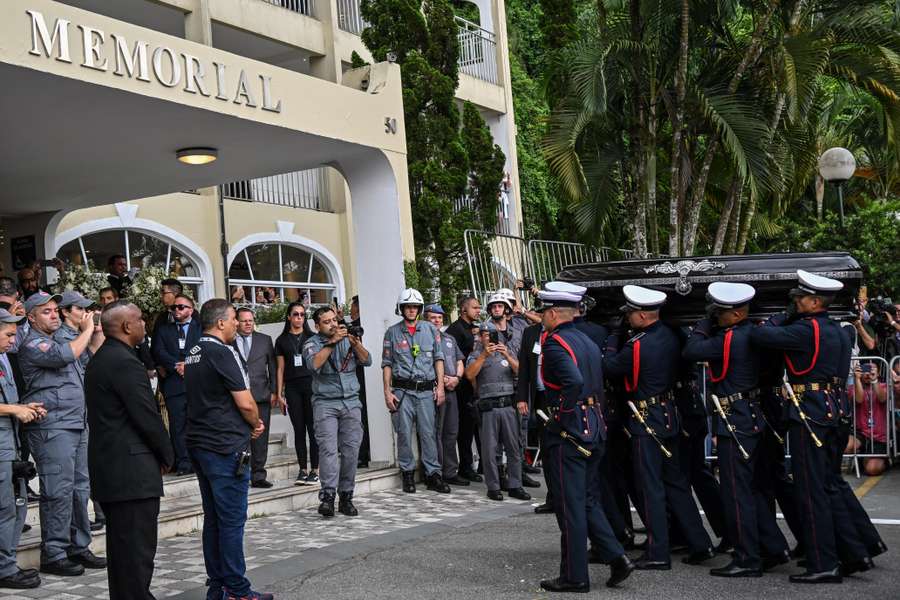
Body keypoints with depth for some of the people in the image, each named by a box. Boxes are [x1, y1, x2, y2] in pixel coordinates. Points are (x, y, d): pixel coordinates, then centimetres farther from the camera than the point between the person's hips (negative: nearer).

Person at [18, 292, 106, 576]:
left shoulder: (58, 340, 22)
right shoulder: (32, 344, -7)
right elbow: (65, 355, -23)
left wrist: (92, 330, 14)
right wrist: (87, 330, -12)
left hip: (77, 424, 9)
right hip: (52, 427, -9)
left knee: (79, 489, 11)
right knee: (58, 491, -8)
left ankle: (78, 547, 19)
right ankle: (53, 555, -2)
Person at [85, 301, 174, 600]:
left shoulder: (98, 361, 15)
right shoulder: (126, 362, -16)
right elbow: (147, 416, -18)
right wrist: (167, 455, -2)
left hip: (107, 469, 10)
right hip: (133, 472, -10)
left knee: (121, 547, 16)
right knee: (137, 549, -5)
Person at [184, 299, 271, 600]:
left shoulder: (193, 354, 13)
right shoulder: (223, 352, -15)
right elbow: (246, 403, -18)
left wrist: (250, 423, 10)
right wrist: (257, 424, 3)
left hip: (200, 445, 9)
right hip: (226, 447, -9)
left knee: (213, 519, 13)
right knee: (232, 520, -3)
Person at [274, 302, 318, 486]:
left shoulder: (312, 337, 8)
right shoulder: (282, 340, 11)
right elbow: (280, 369, 11)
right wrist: (279, 393, 5)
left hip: (311, 385, -1)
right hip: (292, 388, 1)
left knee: (313, 429, -5)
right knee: (299, 430, 3)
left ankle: (315, 470, -1)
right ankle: (302, 470, 8)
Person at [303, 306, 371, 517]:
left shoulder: (348, 338, 13)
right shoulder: (312, 343, 4)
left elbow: (367, 361, 4)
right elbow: (314, 364, -16)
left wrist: (355, 343, -12)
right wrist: (332, 341, -16)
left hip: (351, 402, 3)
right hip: (325, 403, -3)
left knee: (351, 450, -1)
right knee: (328, 449, -14)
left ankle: (346, 496, 5)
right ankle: (327, 496, -17)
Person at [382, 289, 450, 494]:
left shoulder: (430, 329, 10)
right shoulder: (392, 332, 7)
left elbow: (438, 359, 10)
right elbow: (387, 364, 7)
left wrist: (440, 386, 2)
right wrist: (387, 392, 0)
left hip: (426, 390, 1)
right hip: (402, 390, -1)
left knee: (428, 433, -1)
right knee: (404, 433, 0)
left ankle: (433, 474, 4)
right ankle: (407, 473, 11)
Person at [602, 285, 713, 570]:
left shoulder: (637, 345, -21)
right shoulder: (669, 336, 2)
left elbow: (609, 367, -8)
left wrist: (614, 337, 4)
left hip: (647, 421, -8)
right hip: (670, 416, 8)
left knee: (650, 487, 0)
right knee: (675, 482, 17)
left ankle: (657, 554, 5)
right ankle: (700, 544, 20)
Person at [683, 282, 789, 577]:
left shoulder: (730, 339, -20)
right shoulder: (751, 334, 8)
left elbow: (691, 351, -17)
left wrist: (705, 322, -6)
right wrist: (711, 322, 9)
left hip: (734, 425, -10)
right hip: (753, 419, 10)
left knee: (737, 493, -2)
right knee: (753, 489, 18)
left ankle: (748, 560, 4)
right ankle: (775, 549, 25)